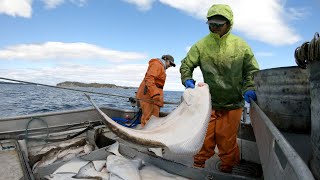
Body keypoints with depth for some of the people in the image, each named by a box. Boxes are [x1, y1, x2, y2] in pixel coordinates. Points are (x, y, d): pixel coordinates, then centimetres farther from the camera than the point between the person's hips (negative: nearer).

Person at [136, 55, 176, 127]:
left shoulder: (161, 67, 26)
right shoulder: (157, 64, -6)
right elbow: (149, 78, -21)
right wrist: (155, 94, -32)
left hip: (152, 96, 10)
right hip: (148, 96, -10)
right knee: (148, 118, -12)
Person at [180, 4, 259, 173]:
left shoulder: (240, 45, 1)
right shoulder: (201, 45, -1)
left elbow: (252, 69, 9)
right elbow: (186, 65, 7)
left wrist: (249, 88, -6)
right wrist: (188, 80, -10)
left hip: (233, 104, 0)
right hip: (209, 102, 0)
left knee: (227, 141, 7)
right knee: (204, 138, 4)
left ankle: (226, 170, 29)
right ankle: (197, 167, 26)